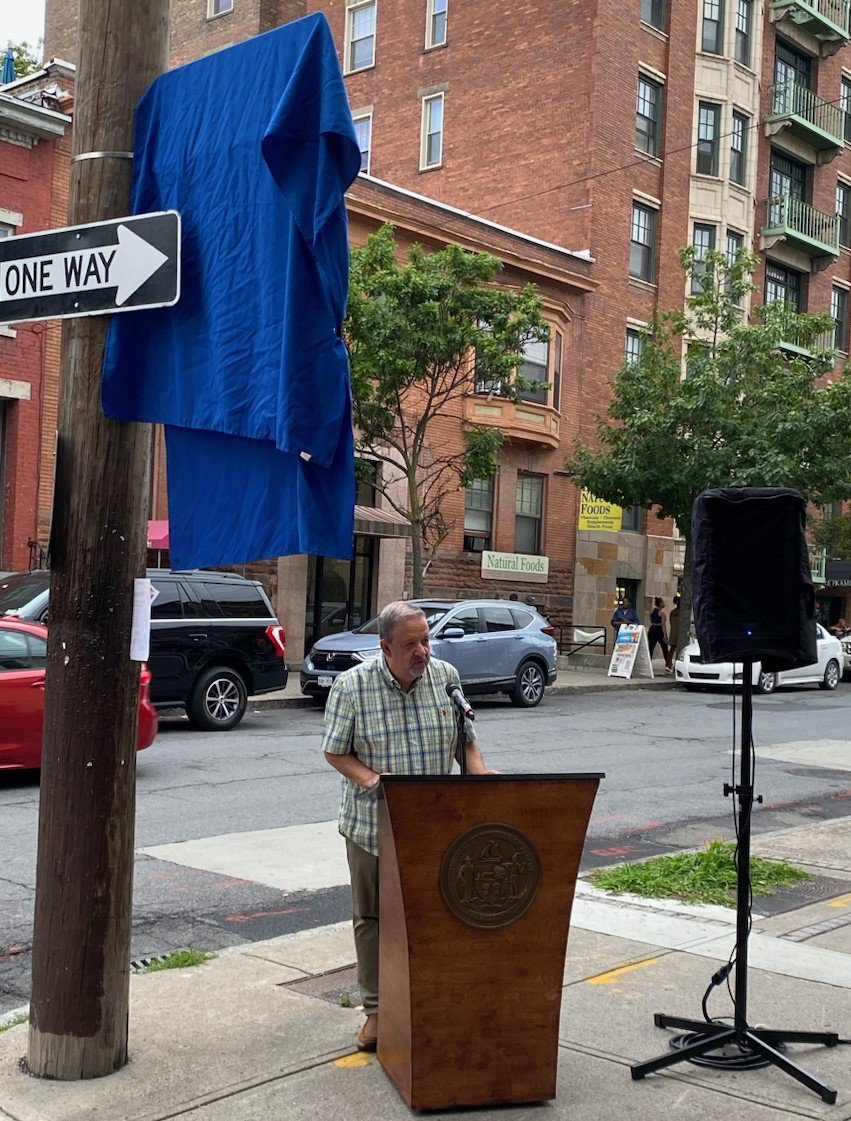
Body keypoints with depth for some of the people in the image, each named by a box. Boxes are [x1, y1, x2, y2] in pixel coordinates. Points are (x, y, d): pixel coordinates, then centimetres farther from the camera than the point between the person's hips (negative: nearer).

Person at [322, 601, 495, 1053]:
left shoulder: (446, 676, -2)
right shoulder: (352, 686, -11)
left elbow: (464, 738, 7)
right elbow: (334, 751, -4)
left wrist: (479, 772, -12)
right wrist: (368, 778, -22)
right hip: (372, 825, -1)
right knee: (372, 918, 10)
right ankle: (376, 1010, 23)